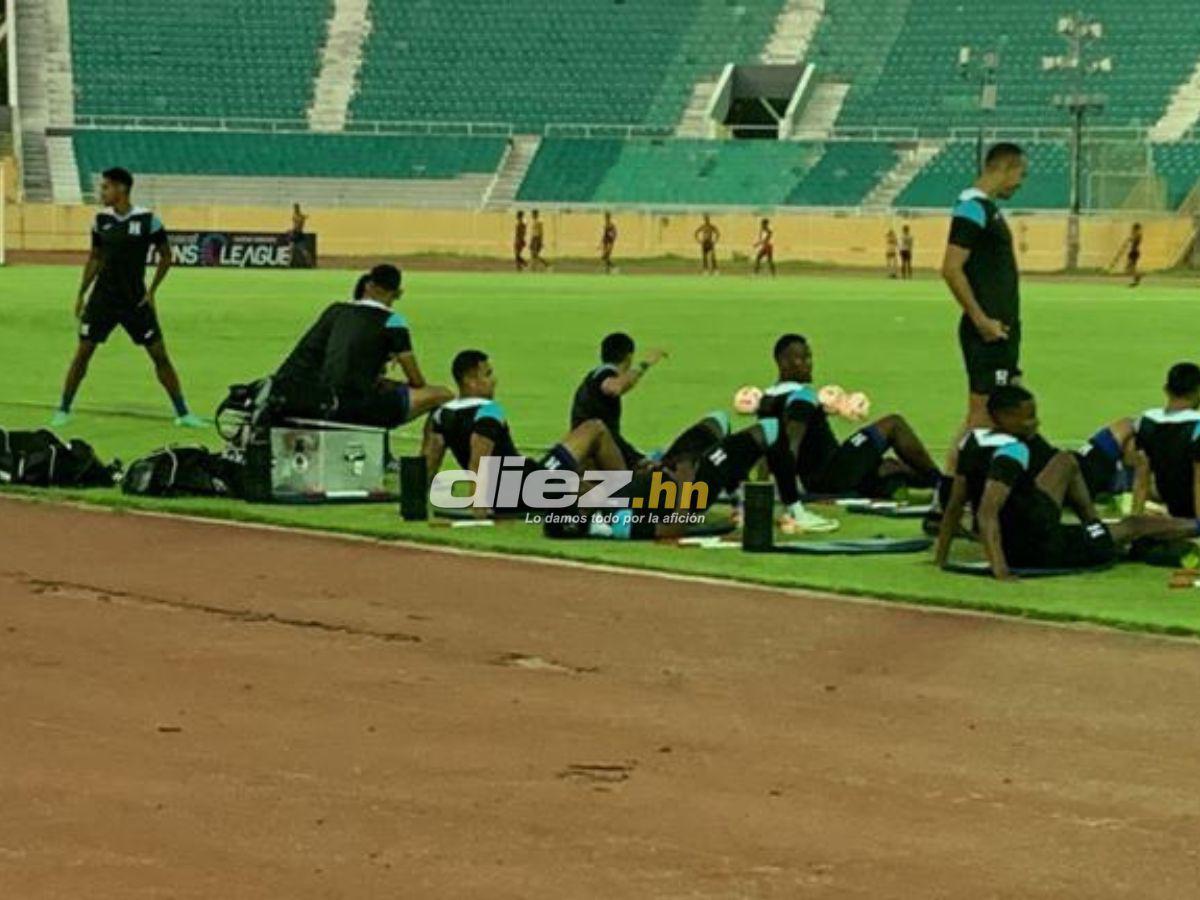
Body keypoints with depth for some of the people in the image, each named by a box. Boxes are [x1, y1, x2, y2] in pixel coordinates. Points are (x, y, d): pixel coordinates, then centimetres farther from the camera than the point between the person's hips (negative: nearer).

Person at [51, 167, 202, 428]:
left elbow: (166, 255, 1)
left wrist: (152, 291, -3)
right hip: (103, 297, 2)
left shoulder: (147, 220, -8)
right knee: (83, 352, -1)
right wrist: (81, 293, 8)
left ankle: (182, 413, 7)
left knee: (160, 354, -1)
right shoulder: (101, 220, 1)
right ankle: (63, 410, 10)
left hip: (136, 299, -2)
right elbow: (95, 258, 12)